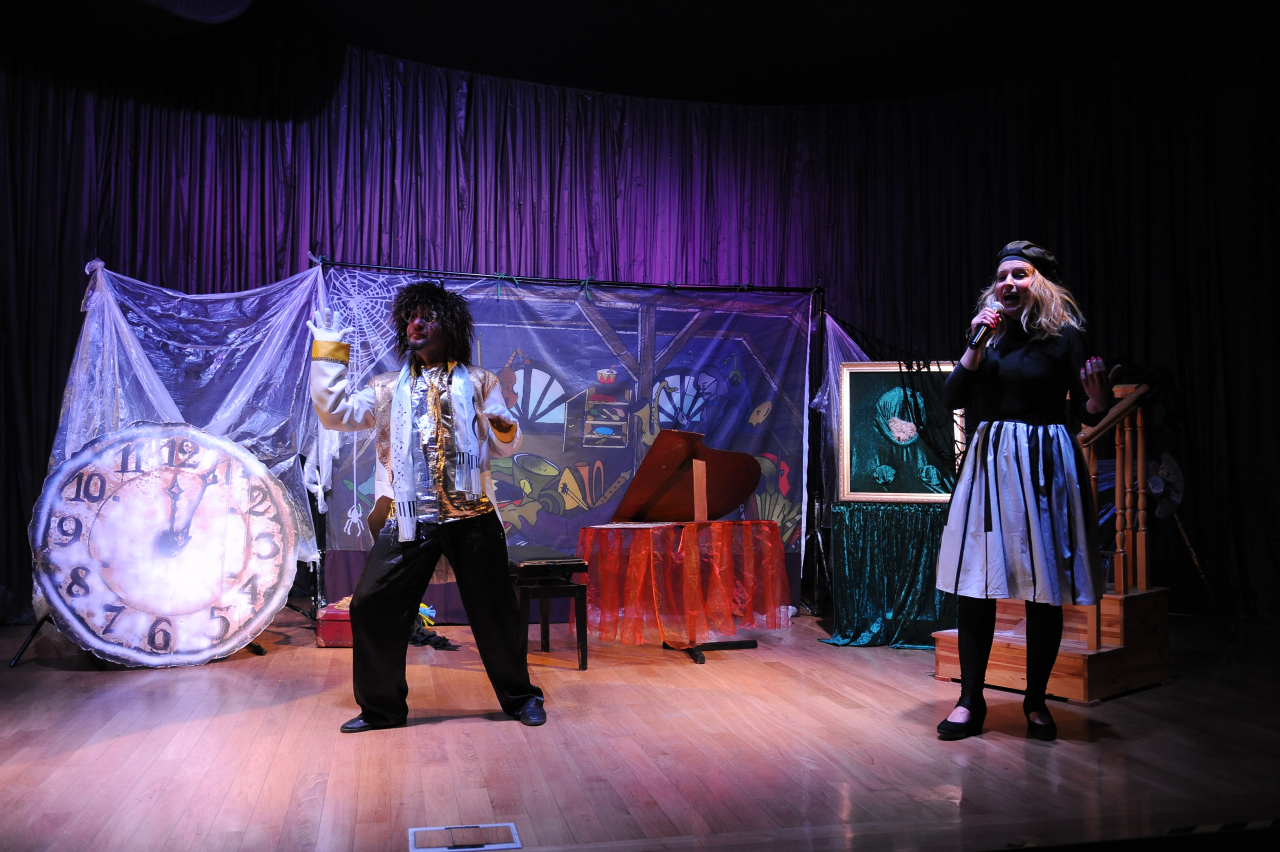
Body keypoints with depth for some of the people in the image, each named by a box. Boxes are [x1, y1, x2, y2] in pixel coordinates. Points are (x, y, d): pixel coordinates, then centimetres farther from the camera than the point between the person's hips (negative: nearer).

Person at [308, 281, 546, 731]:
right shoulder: (390, 388, 14)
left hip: (471, 515, -1)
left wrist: (504, 427, -15)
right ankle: (382, 707, 16)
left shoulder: (478, 383, 10)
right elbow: (336, 412, 3)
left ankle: (520, 697, 25)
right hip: (410, 517, 2)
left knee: (494, 608, 6)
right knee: (372, 606, -1)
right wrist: (329, 354, 2)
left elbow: (505, 447, 8)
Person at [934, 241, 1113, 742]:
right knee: (975, 583, 0)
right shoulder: (989, 335, 11)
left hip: (1044, 464, -3)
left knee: (1044, 586, 3)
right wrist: (977, 345, -6)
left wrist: (1097, 398, -22)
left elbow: (1086, 414, 0)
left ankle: (1036, 702, 19)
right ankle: (970, 700, 10)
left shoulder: (1064, 335, 0)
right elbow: (950, 399, 1)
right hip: (989, 461, 3)